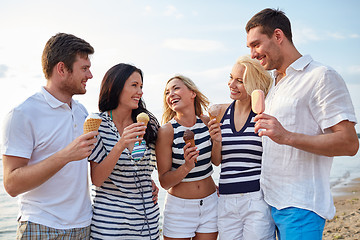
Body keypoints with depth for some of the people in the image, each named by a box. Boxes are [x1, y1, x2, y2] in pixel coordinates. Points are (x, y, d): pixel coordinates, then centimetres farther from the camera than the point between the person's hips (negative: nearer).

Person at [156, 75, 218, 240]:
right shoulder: (166, 131, -14)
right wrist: (187, 167, -26)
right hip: (180, 206, -3)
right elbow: (164, 182, -13)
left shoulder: (207, 122, -2)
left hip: (210, 204, 4)